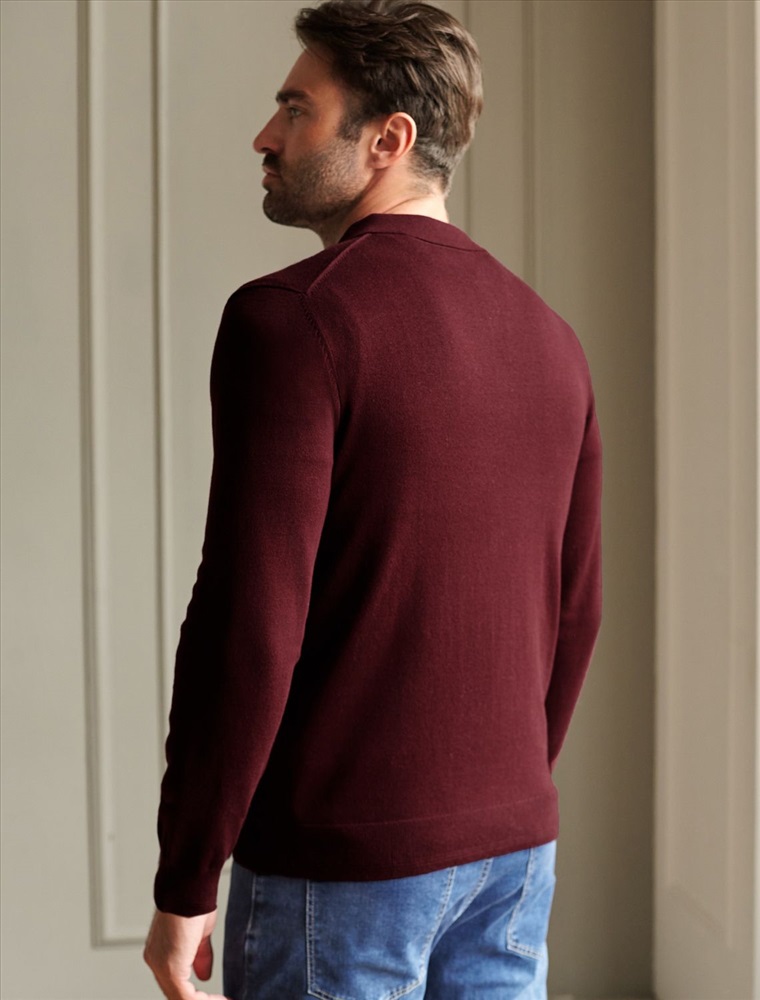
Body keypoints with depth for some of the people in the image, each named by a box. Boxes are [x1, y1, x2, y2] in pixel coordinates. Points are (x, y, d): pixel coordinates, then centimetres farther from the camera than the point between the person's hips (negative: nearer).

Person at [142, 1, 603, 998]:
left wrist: (185, 884, -11)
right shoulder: (546, 335, 8)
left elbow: (249, 622, -20)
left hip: (343, 859, -7)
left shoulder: (292, 318, -14)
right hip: (514, 846, 7)